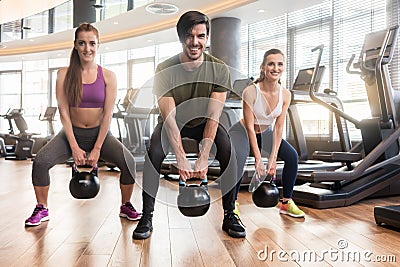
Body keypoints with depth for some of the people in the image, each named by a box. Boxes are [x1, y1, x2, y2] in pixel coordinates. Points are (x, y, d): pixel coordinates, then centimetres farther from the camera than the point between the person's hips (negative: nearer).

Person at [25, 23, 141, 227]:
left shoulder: (107, 76, -4)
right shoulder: (64, 74, -2)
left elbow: (108, 114, -8)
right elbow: (64, 112, -6)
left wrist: (97, 149, -13)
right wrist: (74, 147, -13)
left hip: (100, 133, -1)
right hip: (72, 133, 1)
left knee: (128, 161, -23)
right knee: (40, 161, -20)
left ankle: (126, 206, 2)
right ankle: (42, 209, 5)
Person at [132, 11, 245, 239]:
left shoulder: (220, 69, -20)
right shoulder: (165, 70, -22)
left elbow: (213, 117, -24)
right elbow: (169, 118, -27)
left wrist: (203, 158, -34)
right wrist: (181, 158, -37)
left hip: (203, 123, 1)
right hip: (173, 124, 0)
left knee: (227, 148, -27)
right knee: (154, 152, -28)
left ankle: (230, 215, -12)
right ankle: (147, 218, -13)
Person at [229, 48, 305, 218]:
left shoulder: (285, 94, -16)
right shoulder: (250, 92, -30)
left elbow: (278, 127, -13)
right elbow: (250, 127, -27)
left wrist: (273, 158, -18)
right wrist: (258, 158, -28)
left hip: (266, 132, 5)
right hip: (242, 132, -5)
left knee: (292, 157, -6)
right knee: (237, 161, -31)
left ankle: (286, 203, 10)